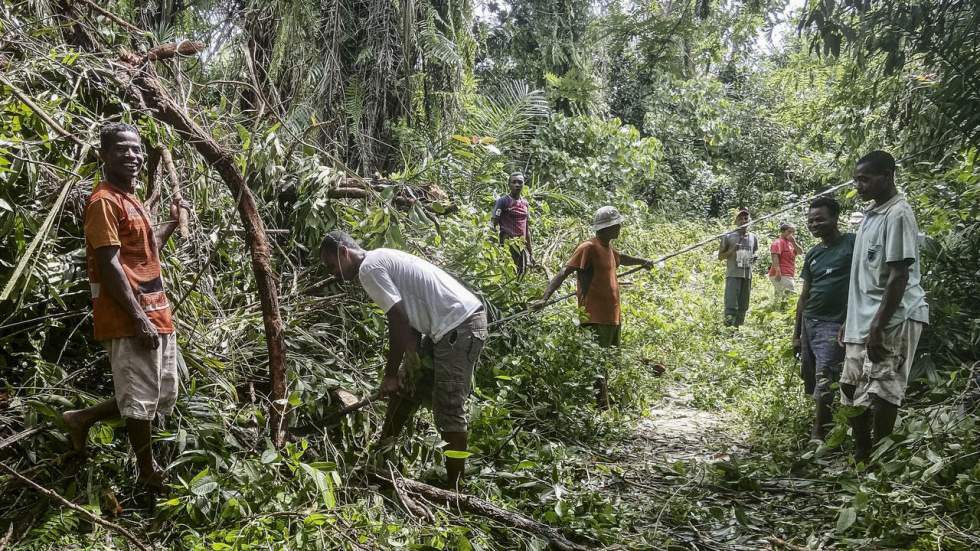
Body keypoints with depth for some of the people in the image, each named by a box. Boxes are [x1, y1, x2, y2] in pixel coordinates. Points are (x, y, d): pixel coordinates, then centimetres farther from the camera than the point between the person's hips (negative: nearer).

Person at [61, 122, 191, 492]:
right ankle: (148, 473, 17)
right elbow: (110, 265, -19)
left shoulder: (131, 201, 18)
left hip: (156, 315, 10)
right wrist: (139, 319, -21)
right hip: (130, 320, -10)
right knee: (141, 398, 1)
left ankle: (83, 419, 31)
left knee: (163, 396, 17)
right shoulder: (104, 201, -12)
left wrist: (173, 221, 25)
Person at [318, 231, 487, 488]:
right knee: (406, 386, 21)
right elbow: (410, 321, 15)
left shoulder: (368, 268, -11)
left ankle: (453, 488, 1)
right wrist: (406, 369, 7)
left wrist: (390, 375, -8)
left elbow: (399, 322, -16)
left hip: (460, 326, -11)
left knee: (448, 410, -8)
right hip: (444, 327, 11)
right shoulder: (382, 260, 18)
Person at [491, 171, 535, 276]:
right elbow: (493, 224, -7)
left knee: (521, 275, 5)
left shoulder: (525, 203, 17)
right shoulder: (503, 201, -2)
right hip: (507, 244, -6)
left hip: (521, 246, 6)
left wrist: (531, 252, 20)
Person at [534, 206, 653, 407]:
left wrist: (643, 261, 55)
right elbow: (564, 272, -20)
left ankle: (608, 409, 23)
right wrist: (545, 298, -31)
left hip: (613, 317, 10)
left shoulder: (608, 247, 14)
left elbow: (621, 258, 38)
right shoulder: (588, 247, -13)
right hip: (596, 320, -10)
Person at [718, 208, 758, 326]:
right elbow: (720, 256, 5)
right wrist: (732, 250, -13)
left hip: (747, 275, 4)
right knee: (731, 306, -15)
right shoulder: (728, 237, 1)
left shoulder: (753, 238, 13)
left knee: (743, 307, 6)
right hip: (733, 275, -4)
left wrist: (754, 258, 2)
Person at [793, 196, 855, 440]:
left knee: (824, 384, -11)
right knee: (812, 385, 8)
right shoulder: (812, 254, 15)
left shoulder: (852, 244, -4)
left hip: (834, 325, -6)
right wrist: (796, 333, 18)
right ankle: (817, 434, 19)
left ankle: (818, 437, -4)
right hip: (809, 324, 6)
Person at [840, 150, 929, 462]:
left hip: (892, 321, -9)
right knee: (853, 391, 13)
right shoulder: (871, 214, 15)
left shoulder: (898, 214, -12)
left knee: (880, 394, -8)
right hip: (864, 321, 10)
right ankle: (861, 457, 25)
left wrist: (878, 327, -21)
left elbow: (899, 276, -18)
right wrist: (850, 320, 20)